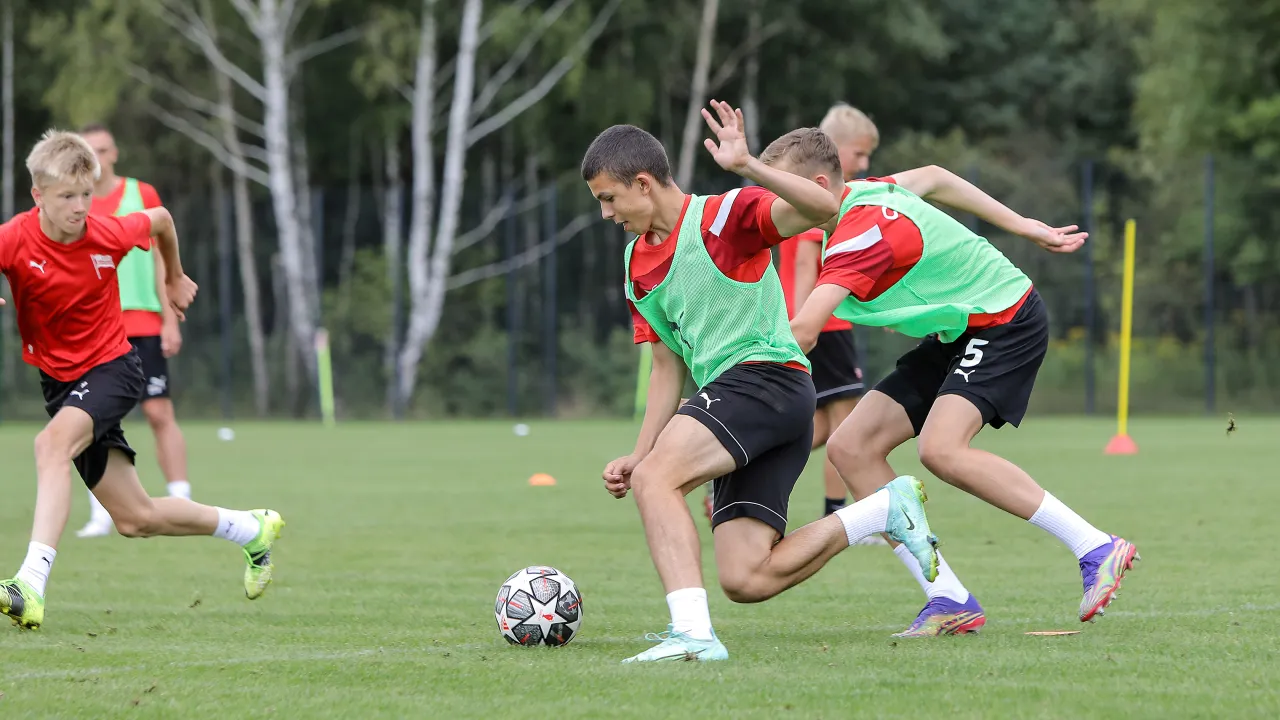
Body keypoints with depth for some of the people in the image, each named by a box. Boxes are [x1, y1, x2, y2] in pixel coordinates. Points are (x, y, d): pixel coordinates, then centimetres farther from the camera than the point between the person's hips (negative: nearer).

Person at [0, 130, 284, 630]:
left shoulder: (108, 234, -13)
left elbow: (160, 219, 10)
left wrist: (175, 278, 26)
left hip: (112, 367, -3)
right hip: (59, 379, 3)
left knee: (53, 442, -34)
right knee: (135, 519, 7)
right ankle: (252, 530, 31)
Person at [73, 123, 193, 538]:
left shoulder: (142, 196, 4)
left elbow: (162, 261, 5)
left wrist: (170, 321, -1)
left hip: (143, 324, -1)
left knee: (160, 413, -5)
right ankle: (100, 515, -1)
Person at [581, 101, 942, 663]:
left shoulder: (724, 216, -6)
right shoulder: (637, 264, 19)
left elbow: (822, 208, -23)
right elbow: (669, 365, 23)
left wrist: (748, 169, -36)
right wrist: (638, 453, 14)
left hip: (766, 376, -9)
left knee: (655, 480, -28)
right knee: (745, 581, -2)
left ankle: (692, 633, -35)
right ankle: (887, 508, 13)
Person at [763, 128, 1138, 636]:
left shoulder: (862, 232, -27)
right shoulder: (860, 193, 2)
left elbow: (801, 333, -35)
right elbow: (931, 177, 21)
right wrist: (1023, 227, 27)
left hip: (1005, 321, -10)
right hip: (958, 335, 10)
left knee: (941, 449, -31)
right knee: (852, 447, -4)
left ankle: (1097, 549, -20)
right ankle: (949, 599, -6)